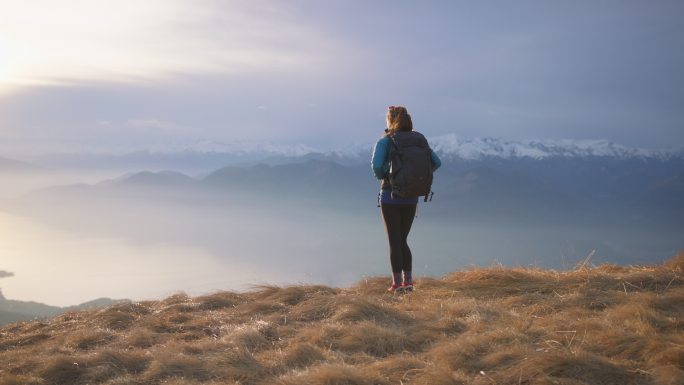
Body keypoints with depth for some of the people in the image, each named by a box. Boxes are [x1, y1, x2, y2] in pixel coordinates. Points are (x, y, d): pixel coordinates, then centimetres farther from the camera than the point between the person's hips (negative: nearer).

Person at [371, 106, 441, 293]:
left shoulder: (385, 141, -8)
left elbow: (376, 165, -23)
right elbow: (436, 162, 0)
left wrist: (381, 176, -2)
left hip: (390, 196, -4)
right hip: (411, 198, 4)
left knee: (394, 241, 4)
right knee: (402, 240, 16)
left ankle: (397, 283, 6)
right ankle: (408, 281, 13)